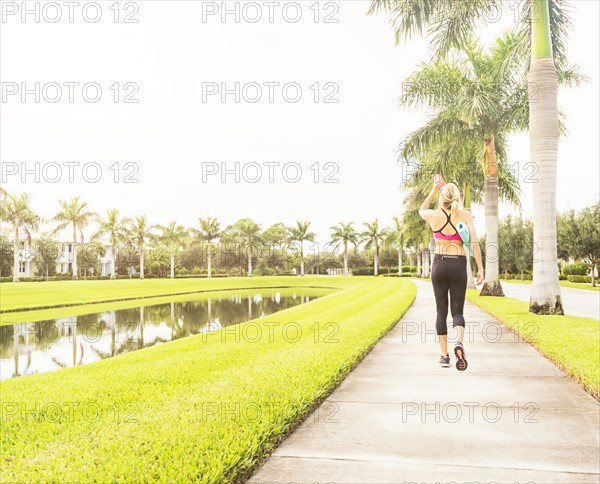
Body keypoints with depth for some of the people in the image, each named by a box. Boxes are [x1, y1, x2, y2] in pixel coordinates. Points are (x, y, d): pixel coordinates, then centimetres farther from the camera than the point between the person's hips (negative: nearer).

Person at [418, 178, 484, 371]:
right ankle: (459, 342, -23)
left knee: (441, 311, 10)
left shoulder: (434, 215, 0)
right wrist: (480, 269, -6)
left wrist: (433, 190, 27)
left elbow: (421, 210, 25)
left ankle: (444, 356, 12)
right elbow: (474, 243, -9)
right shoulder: (466, 215, -2)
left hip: (439, 264, 1)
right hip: (459, 265, -1)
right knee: (457, 311, 7)